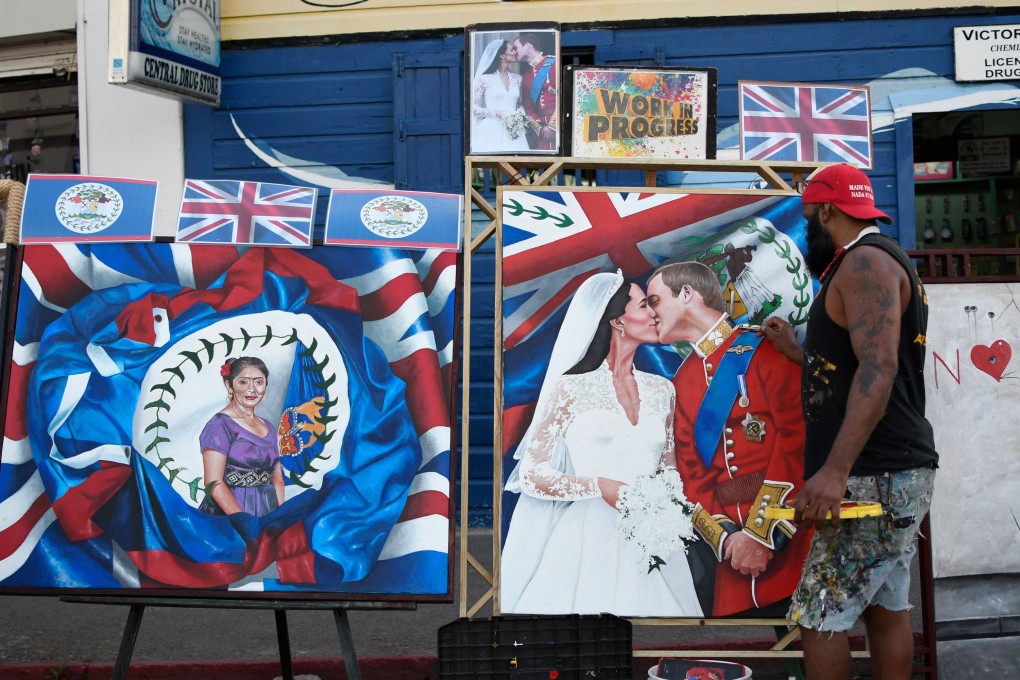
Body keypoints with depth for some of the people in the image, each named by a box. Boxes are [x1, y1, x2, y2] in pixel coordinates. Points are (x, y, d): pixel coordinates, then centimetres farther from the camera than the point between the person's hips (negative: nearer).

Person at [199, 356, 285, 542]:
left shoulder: (268, 428, 13)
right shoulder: (219, 425, -6)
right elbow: (214, 483, -13)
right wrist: (243, 520, -21)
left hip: (268, 517, 5)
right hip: (228, 517, -5)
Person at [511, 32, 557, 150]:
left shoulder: (554, 64, -4)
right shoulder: (525, 75, 16)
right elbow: (528, 108, 15)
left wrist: (552, 127, -12)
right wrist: (539, 128, -2)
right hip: (542, 132, 5)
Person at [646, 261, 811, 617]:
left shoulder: (764, 348, -3)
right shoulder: (682, 381, 14)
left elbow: (796, 439, -12)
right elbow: (690, 474, 11)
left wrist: (763, 534, -16)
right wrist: (724, 537, -6)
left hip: (789, 534, -4)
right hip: (734, 549, 5)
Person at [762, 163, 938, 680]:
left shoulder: (865, 261, -13)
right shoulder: (878, 262, 20)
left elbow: (879, 368, -26)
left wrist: (835, 470, -32)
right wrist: (795, 350, 31)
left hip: (877, 478, -11)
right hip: (892, 473, 11)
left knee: (818, 617, -6)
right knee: (885, 608, 14)